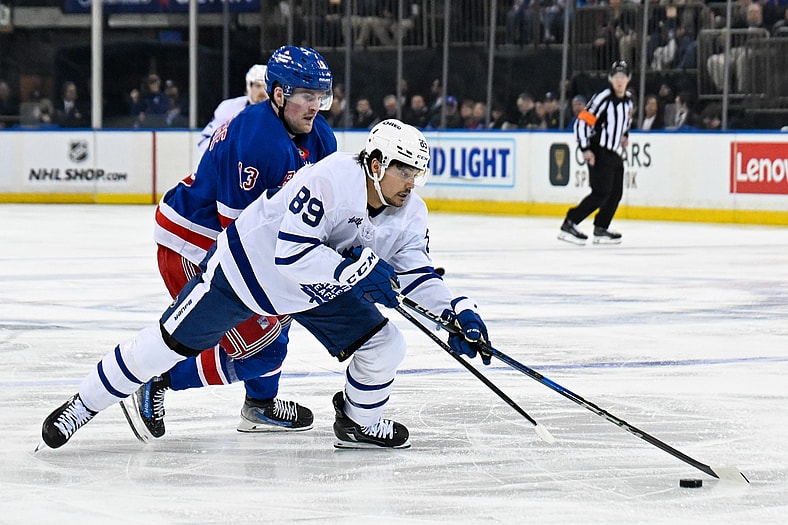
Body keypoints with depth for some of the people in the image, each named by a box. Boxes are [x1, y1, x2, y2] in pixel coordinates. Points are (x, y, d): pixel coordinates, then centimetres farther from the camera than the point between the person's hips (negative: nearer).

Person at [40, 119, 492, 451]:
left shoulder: (410, 214, -10)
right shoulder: (331, 178, -34)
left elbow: (415, 273, -2)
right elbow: (291, 253, -38)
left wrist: (457, 310, -17)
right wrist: (354, 271, -40)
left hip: (319, 291, 6)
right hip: (250, 266, -6)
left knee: (385, 345, -5)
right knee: (171, 341, -2)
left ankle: (359, 423, 23)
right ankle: (84, 405, 16)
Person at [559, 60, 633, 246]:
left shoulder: (628, 99, 8)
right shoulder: (603, 98, -18)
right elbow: (582, 121, -19)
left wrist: (624, 135, 15)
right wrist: (585, 149, -20)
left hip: (613, 153, 9)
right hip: (598, 153, -9)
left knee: (616, 193, 8)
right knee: (601, 192, -15)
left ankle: (601, 229, 18)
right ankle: (569, 225, -15)